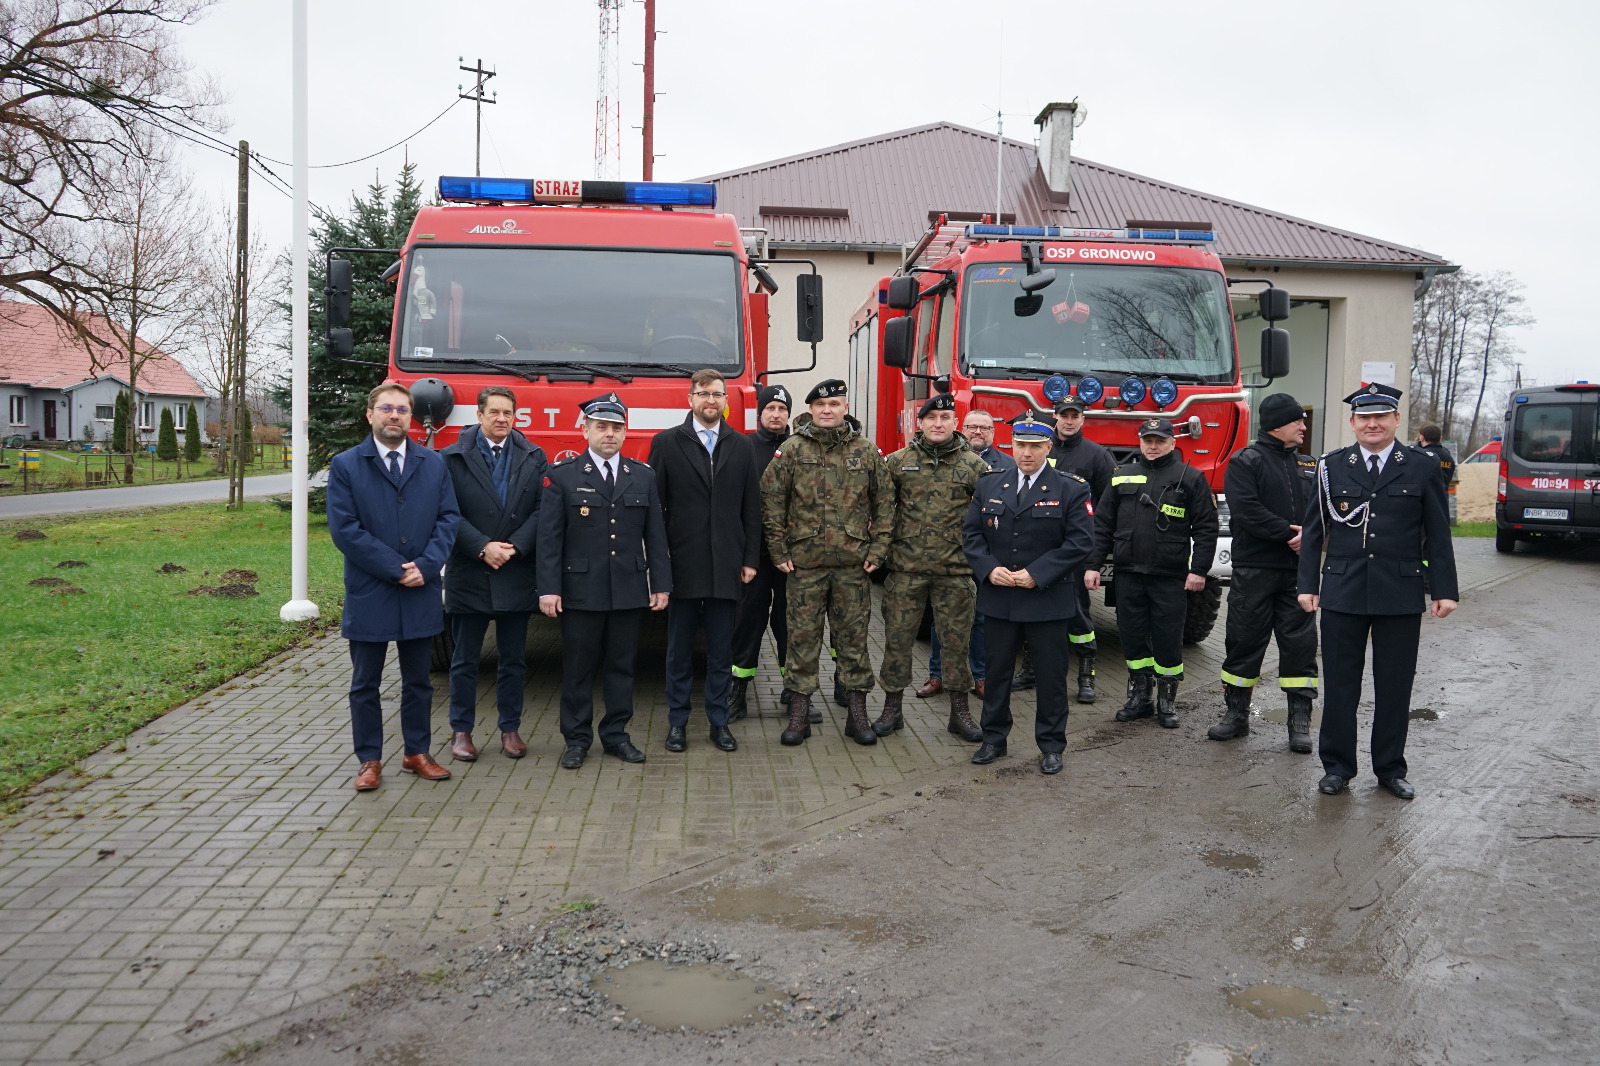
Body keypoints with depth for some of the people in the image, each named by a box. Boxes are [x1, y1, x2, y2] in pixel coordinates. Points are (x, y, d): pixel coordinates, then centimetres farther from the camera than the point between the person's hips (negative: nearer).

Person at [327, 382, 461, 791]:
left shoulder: (434, 464, 8)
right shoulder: (345, 466, -1)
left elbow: (449, 518, 3)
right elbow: (344, 528, -9)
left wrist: (426, 566, -12)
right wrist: (395, 569, -14)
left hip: (422, 594, 3)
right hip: (368, 595, -2)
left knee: (418, 680, 12)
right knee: (365, 684, 7)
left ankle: (418, 753, 25)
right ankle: (369, 760, 18)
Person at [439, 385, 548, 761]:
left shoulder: (534, 458, 6)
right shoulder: (453, 458, 1)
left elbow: (541, 510, 0)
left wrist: (513, 547, -12)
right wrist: (483, 547, -15)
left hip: (517, 574, 2)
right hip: (468, 574, -1)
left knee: (512, 659, 10)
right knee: (464, 660, 7)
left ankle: (510, 728, 20)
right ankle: (461, 731, 17)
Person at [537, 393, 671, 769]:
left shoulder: (643, 476, 10)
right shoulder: (562, 476, 0)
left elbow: (655, 536, 10)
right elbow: (549, 537, -3)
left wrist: (661, 584, 5)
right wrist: (549, 589, -10)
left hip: (628, 590, 3)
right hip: (580, 591, -3)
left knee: (621, 665, 9)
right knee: (578, 667, 4)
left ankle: (616, 734, 20)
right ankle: (577, 738, 15)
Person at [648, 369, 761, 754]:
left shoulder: (742, 446, 9)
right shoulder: (666, 443, 2)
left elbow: (751, 508, 9)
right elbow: (654, 505, 0)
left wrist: (750, 558, 4)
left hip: (726, 567, 2)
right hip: (682, 565, -2)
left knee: (721, 650, 8)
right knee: (679, 649, 7)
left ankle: (719, 721, 18)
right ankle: (677, 721, 18)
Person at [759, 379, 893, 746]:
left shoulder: (867, 452, 5)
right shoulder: (792, 450, 1)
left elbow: (884, 503, 9)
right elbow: (771, 499, 1)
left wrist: (877, 549, 2)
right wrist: (778, 550, -3)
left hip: (853, 564, 1)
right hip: (805, 563, -1)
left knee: (853, 637, 6)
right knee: (803, 637, 3)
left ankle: (857, 714, 15)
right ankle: (799, 714, 12)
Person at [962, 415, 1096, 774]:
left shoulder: (1072, 489, -4)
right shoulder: (989, 485, 7)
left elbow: (1080, 542, -10)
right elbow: (971, 533, 7)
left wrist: (1037, 574, -17)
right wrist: (989, 569, -10)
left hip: (1048, 601, -3)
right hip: (998, 598, 3)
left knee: (1051, 675, 6)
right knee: (996, 670, 12)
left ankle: (1051, 745, 19)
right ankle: (994, 738, 26)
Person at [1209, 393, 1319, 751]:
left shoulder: (1309, 466, 15)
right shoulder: (1245, 463, -2)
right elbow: (1246, 510, -15)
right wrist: (1289, 533, -15)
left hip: (1298, 572, 4)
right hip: (1254, 570, -4)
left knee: (1300, 643, 3)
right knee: (1245, 641, 4)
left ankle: (1300, 722, 10)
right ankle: (1236, 714, 16)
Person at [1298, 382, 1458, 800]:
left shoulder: (1421, 470, 4)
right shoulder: (1331, 467, 5)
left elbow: (1437, 536, 5)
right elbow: (1314, 530, 7)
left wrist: (1444, 590, 0)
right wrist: (1308, 585, 2)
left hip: (1400, 596, 0)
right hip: (1342, 594, 0)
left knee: (1395, 686, 7)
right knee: (1340, 684, 6)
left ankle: (1390, 768, 21)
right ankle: (1337, 766, 18)